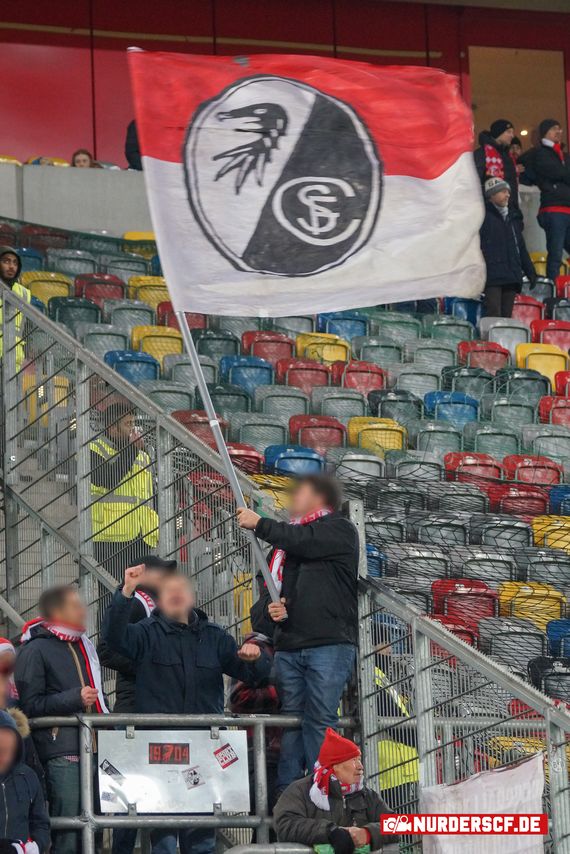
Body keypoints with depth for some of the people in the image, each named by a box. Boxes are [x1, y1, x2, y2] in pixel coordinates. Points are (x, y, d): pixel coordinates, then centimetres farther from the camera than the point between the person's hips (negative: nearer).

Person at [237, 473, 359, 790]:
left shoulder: (340, 530, 3)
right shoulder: (289, 537, 24)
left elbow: (302, 541, -14)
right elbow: (277, 586, 30)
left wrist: (258, 523, -1)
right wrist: (272, 607, 6)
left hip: (330, 645, -7)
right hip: (289, 645, 7)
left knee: (320, 722, -11)